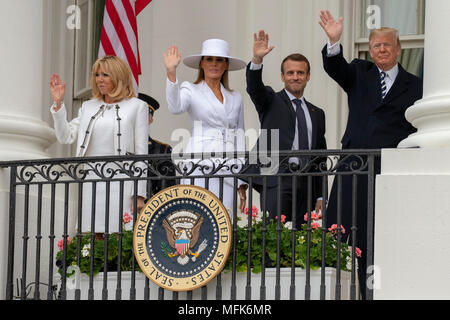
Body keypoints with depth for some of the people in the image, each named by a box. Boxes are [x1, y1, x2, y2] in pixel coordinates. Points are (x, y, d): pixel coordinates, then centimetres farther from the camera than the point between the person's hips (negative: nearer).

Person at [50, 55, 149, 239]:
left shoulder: (137, 106, 4)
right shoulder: (89, 107, 18)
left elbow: (141, 152, 1)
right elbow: (66, 137, 13)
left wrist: (139, 194, -5)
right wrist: (58, 104, 4)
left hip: (121, 182, -4)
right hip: (92, 181, 4)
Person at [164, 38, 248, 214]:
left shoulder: (235, 97, 18)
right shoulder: (191, 90, 7)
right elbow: (175, 107, -16)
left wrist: (242, 183, 14)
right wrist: (171, 73, -31)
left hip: (228, 170, 3)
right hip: (200, 166, -3)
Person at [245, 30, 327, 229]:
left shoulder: (317, 114, 21)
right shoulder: (271, 102, 11)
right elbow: (254, 87, -11)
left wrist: (320, 196, 15)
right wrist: (257, 60, -30)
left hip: (306, 182, 4)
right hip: (276, 178, -4)